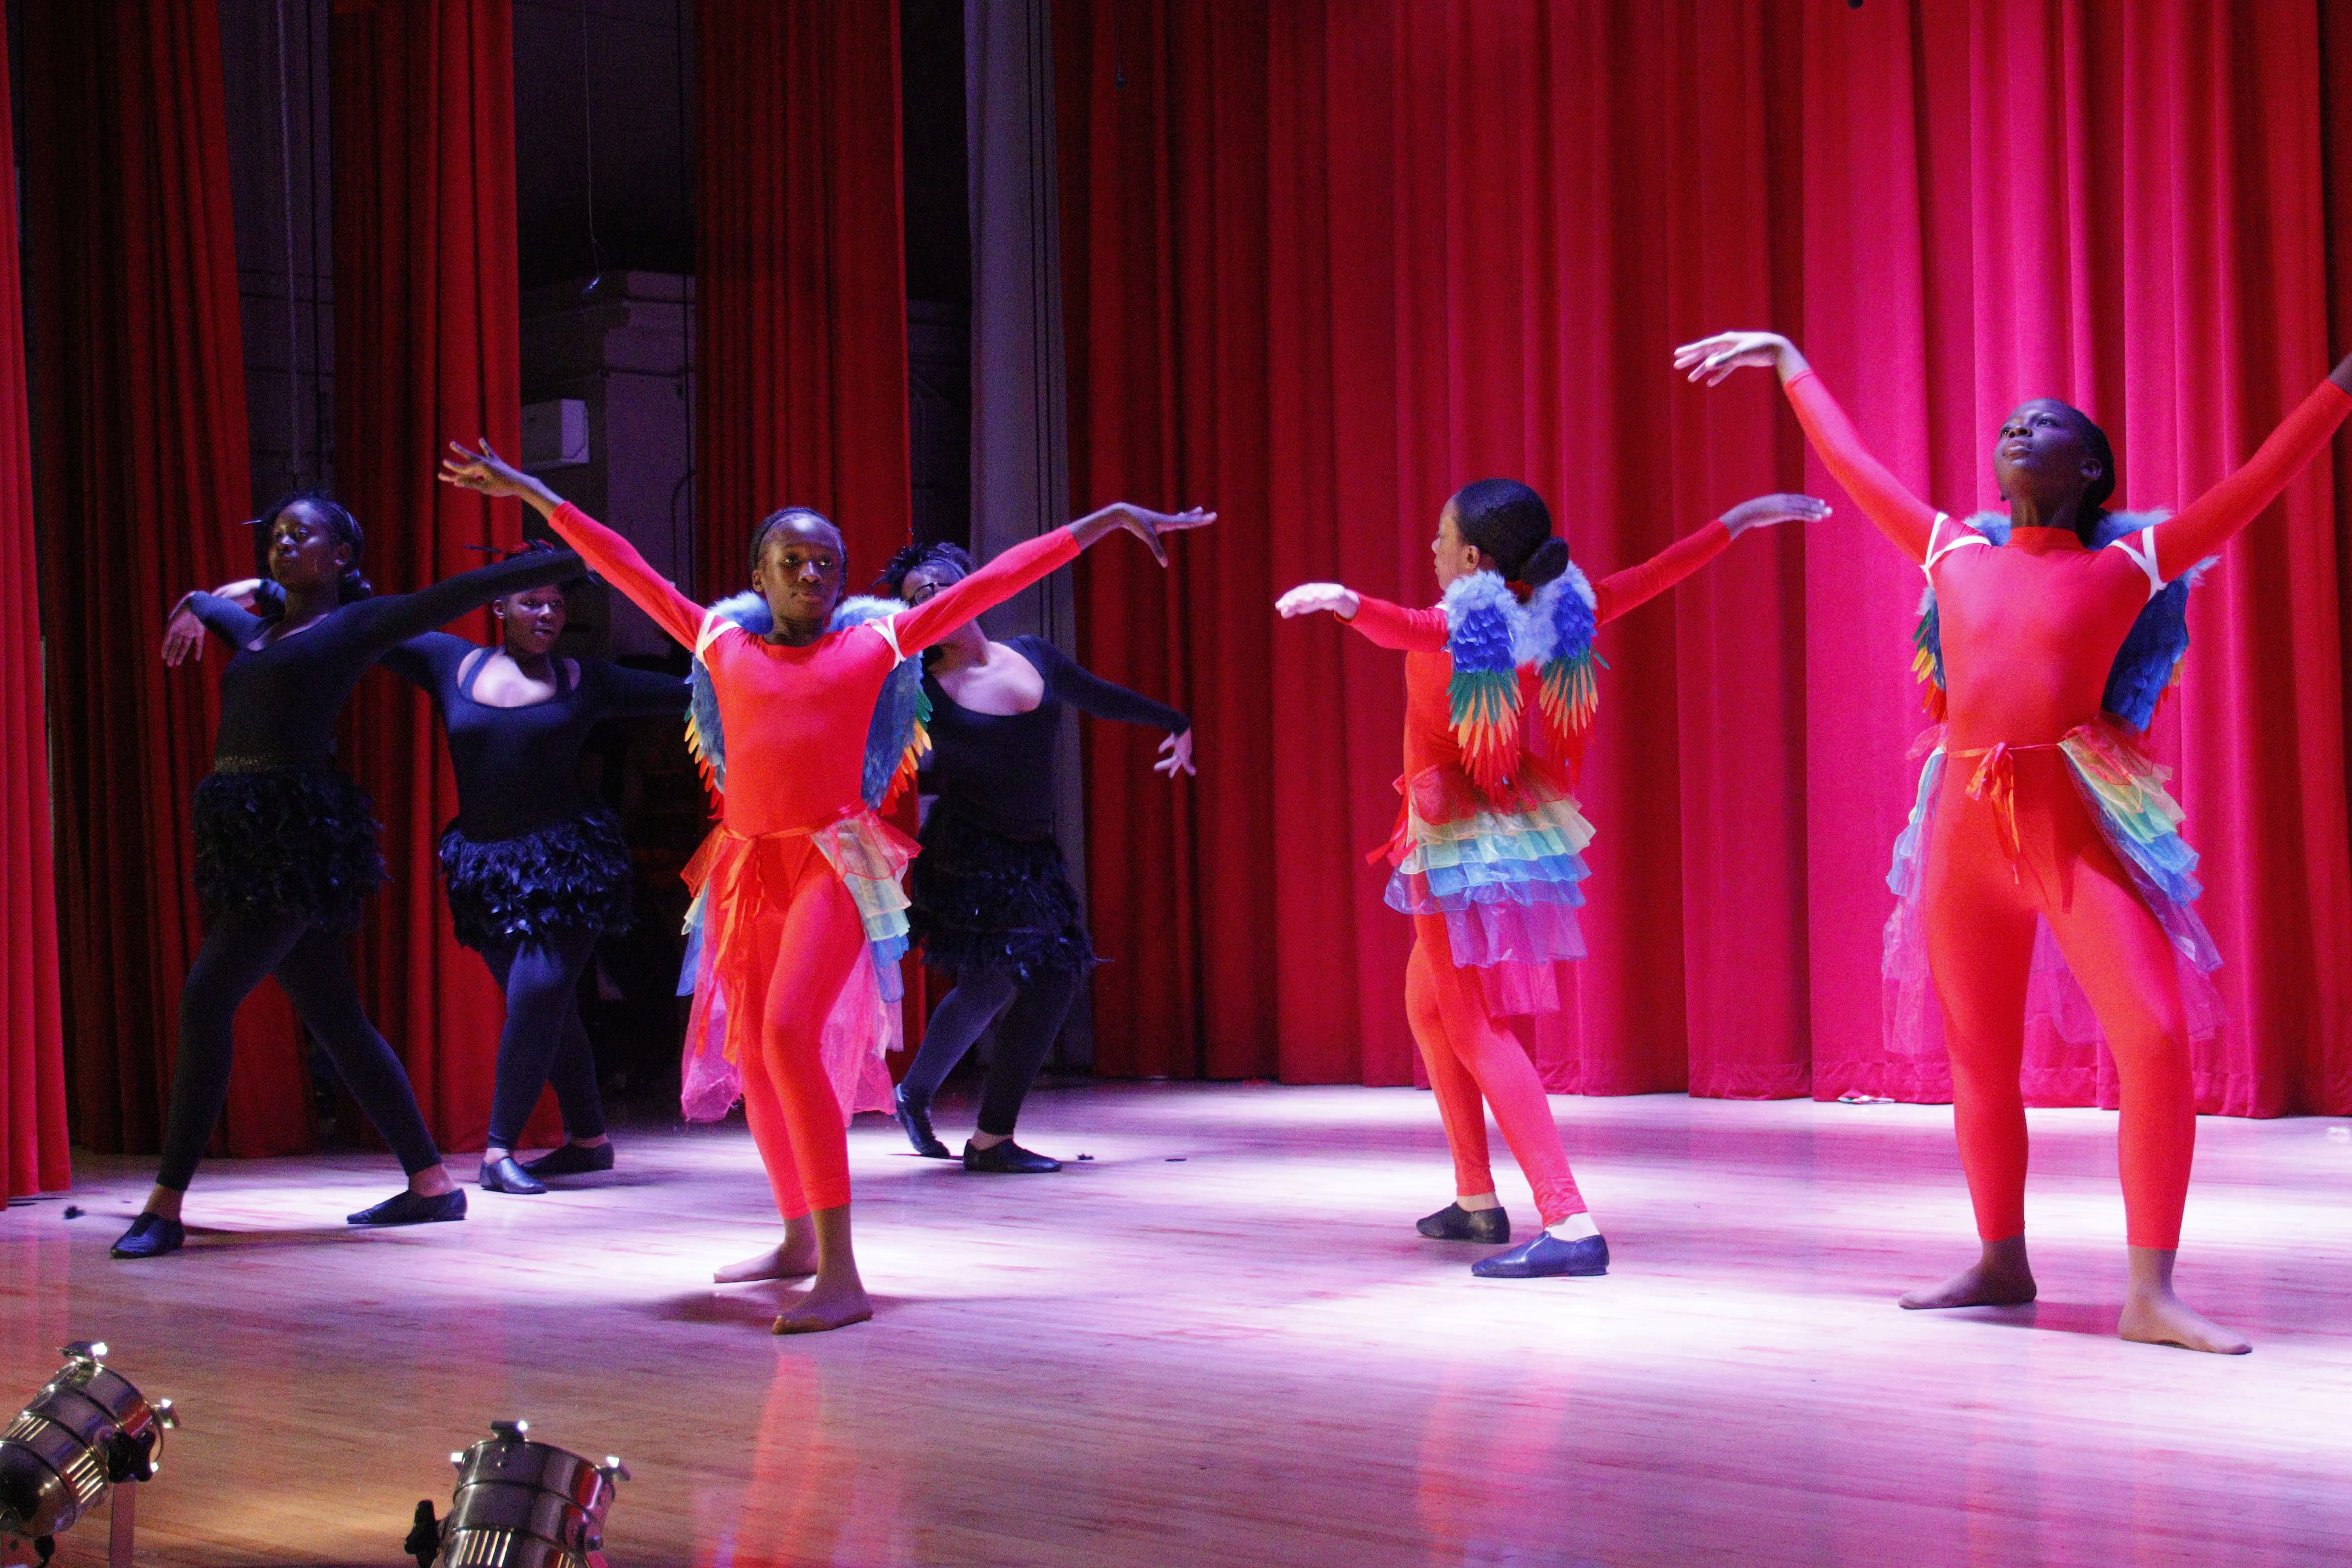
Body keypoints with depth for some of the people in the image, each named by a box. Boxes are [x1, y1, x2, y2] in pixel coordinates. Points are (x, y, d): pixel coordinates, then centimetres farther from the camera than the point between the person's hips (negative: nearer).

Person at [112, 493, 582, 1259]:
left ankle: (166, 1205, -12)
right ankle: (432, 1181, 14)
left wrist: (569, 559, -2)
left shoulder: (355, 624, 2)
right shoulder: (257, 631, 23)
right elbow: (205, 604, 46)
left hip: (299, 832, -8)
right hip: (246, 833, 8)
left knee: (206, 997, -14)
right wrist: (194, 609, 25)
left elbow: (460, 594, 0)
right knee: (335, 1019, 8)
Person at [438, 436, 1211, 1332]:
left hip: (835, 863, -4)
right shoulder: (722, 642, 13)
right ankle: (798, 1240, 32)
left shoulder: (873, 643, 7)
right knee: (754, 1058, 11)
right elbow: (623, 568, 17)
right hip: (747, 869, 4)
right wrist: (530, 492, 20)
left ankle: (841, 1277, -23)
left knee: (790, 1038, -21)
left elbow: (995, 580, 8)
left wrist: (1106, 521, 11)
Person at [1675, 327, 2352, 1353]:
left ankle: (2151, 1293, -14)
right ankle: (2000, 1264, 24)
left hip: (2082, 825, -4)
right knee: (1979, 1059, 9)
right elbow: (1854, 466, 24)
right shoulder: (1956, 555, 14)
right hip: (1967, 826, 4)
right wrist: (1791, 364, 33)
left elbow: (2258, 482, 1)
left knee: (2156, 1037, -17)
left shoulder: (2127, 562, 5)